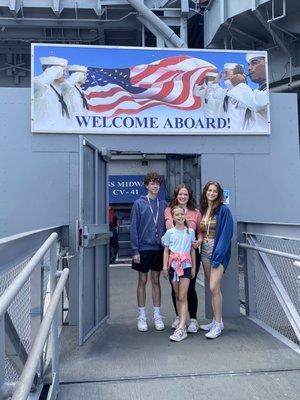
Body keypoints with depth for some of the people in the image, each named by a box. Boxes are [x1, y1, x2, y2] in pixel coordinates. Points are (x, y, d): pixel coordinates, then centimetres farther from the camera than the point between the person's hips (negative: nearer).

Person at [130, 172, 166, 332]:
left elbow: (166, 227, 8)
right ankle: (141, 316, 19)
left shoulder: (163, 204, 5)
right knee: (142, 281, 7)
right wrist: (135, 250, -12)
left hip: (159, 248, 3)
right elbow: (134, 228, -7)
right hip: (143, 248, -3)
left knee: (156, 281, 12)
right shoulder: (139, 203, -4)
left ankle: (157, 315, 22)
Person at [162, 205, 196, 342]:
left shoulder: (190, 232, 4)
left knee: (182, 297, -7)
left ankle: (181, 329, -9)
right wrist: (165, 267, -2)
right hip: (173, 265, 2)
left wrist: (194, 267, 6)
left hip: (186, 265, -2)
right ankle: (182, 323, 23)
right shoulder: (170, 232, 4)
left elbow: (192, 250, 8)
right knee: (177, 296, 11)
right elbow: (166, 251, 6)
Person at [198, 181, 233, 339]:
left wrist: (217, 255, -18)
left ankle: (218, 323, 2)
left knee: (214, 287, -11)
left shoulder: (223, 210, -8)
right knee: (213, 288, 13)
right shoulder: (203, 210, 10)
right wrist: (198, 240, 2)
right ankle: (216, 321, 23)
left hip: (218, 251, -6)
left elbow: (226, 233, -13)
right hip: (205, 251, 6)